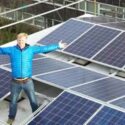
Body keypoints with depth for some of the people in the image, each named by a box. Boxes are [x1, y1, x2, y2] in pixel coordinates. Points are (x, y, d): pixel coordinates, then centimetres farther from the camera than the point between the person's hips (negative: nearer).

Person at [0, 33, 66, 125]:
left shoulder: (31, 49, -2)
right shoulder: (11, 50, -4)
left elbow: (45, 48, 1)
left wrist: (58, 46, 2)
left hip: (28, 82, 0)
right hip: (16, 82, 0)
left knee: (33, 101, 12)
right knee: (13, 101, 16)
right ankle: (11, 118, 40)